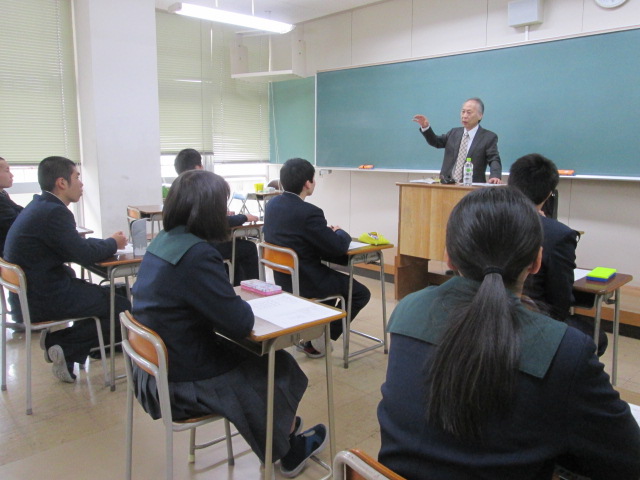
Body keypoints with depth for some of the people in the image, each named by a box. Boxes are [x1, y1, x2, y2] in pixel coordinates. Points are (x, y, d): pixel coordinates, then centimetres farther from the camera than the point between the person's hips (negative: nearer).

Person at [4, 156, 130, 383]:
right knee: (123, 307, -4)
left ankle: (58, 339, 12)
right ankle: (65, 347, 0)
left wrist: (107, 243, 5)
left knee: (110, 294, 17)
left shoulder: (40, 206, 11)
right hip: (44, 300, -10)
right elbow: (84, 255, -19)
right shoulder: (54, 212, -21)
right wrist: (113, 243, -1)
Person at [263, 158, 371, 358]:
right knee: (361, 293, 12)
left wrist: (328, 231, 8)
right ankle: (317, 341, 11)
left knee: (336, 273, 33)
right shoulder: (308, 212, -27)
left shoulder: (272, 204, -2)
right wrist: (340, 233, 3)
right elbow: (338, 248, -20)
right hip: (305, 282, -8)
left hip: (282, 277, 8)